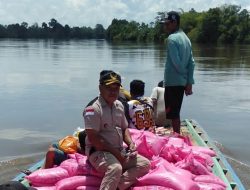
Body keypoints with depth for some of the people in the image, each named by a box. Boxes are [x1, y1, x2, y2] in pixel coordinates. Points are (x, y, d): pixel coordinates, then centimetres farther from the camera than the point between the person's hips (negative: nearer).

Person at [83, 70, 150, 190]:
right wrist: (115, 152, -19)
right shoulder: (93, 109, -15)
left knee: (144, 164, -4)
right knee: (116, 168, -36)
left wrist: (130, 143, 0)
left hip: (119, 152, 8)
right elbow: (93, 138, -20)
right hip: (98, 152, -8)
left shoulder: (119, 105, 10)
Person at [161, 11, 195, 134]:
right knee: (175, 112, 17)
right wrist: (189, 82, 7)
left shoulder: (172, 38, -14)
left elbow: (176, 62, -20)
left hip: (173, 82, -9)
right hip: (182, 82, 9)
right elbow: (191, 62, 9)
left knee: (172, 113, 0)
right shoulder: (185, 38, 12)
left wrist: (185, 75, -3)